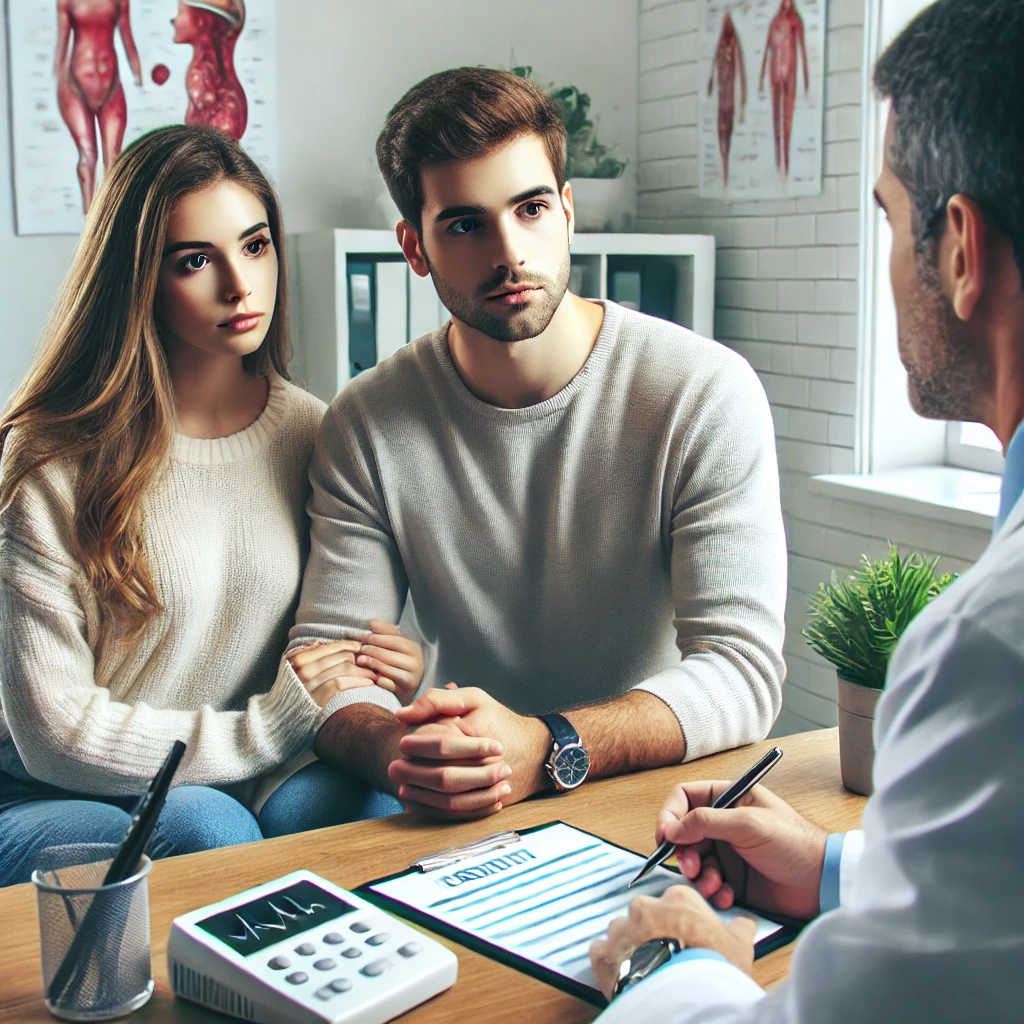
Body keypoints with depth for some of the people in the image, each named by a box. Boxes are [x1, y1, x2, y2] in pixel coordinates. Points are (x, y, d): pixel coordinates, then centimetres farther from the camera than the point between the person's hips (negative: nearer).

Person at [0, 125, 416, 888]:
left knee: (367, 796, -29)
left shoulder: (313, 434, 4)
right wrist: (269, 726, -16)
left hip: (240, 794, 4)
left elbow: (343, 644, 12)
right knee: (206, 825, -35)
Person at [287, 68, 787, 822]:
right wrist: (397, 750, -27)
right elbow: (328, 661, -4)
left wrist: (545, 750, -31)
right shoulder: (366, 426, -2)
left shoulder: (706, 394, -10)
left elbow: (743, 673, -15)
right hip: (460, 819, 2)